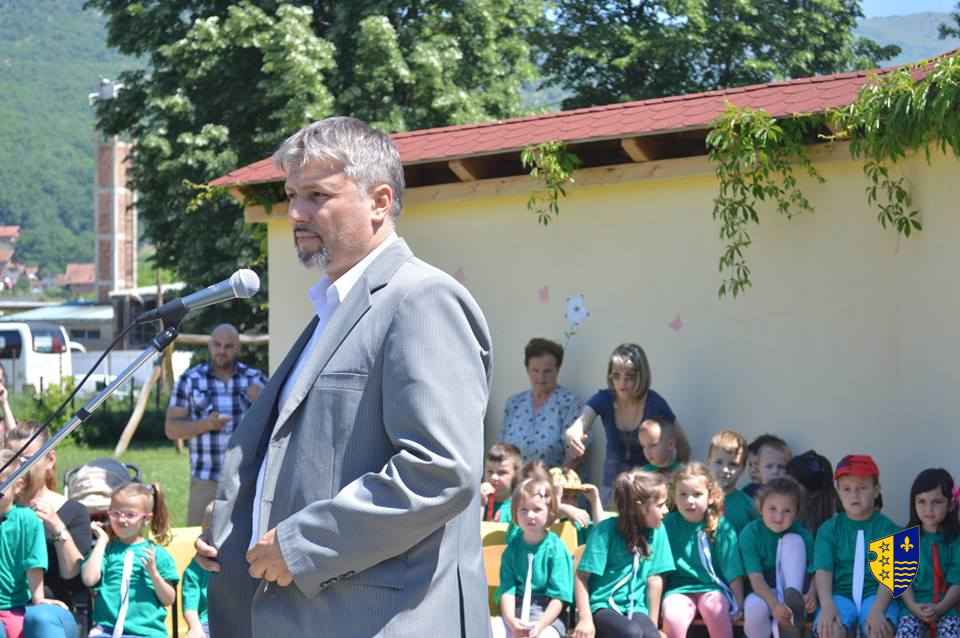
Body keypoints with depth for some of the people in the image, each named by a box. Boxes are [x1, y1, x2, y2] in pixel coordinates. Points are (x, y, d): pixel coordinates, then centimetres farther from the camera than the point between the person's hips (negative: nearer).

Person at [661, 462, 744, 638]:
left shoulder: (721, 527, 0)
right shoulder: (669, 524, 1)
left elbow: (734, 572, 1)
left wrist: (739, 605, -3)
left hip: (713, 587, -1)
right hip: (679, 589, 1)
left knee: (715, 609, -34)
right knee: (672, 618, -30)